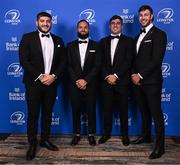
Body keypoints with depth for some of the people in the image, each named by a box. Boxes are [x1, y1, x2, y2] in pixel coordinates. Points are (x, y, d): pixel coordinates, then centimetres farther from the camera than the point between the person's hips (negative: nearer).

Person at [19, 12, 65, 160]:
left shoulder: (58, 40, 10)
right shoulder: (28, 38, 0)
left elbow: (62, 61, 6)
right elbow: (24, 60, -9)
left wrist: (53, 76, -10)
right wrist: (40, 76, -15)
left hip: (52, 82, 3)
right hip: (34, 82, -3)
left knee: (47, 113, 12)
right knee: (33, 114, 3)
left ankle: (45, 139, 26)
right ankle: (32, 144, 16)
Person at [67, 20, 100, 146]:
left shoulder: (95, 45, 4)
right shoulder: (71, 46, 8)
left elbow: (97, 66, -3)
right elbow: (68, 66, 1)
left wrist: (85, 80, -13)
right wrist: (77, 80, -11)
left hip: (90, 84, -1)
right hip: (75, 84, 1)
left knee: (91, 110, 5)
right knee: (76, 110, 7)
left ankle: (91, 134, 18)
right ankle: (77, 134, 20)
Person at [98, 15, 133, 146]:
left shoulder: (128, 41, 4)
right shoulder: (104, 41, 13)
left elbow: (128, 61, -6)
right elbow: (101, 61, 6)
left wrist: (116, 76, -14)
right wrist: (107, 76, -8)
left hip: (122, 81, -2)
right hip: (106, 81, 3)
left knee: (123, 109, 4)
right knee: (107, 108, 8)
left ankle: (125, 134, 18)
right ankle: (107, 133, 21)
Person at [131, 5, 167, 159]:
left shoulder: (159, 34, -7)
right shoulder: (139, 36, 17)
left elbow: (156, 60, -16)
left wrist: (140, 75, -15)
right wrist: (134, 74, 0)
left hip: (151, 81, -7)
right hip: (138, 80, 7)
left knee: (156, 113, -2)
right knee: (144, 111, 17)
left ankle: (160, 145, 6)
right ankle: (146, 136, 31)